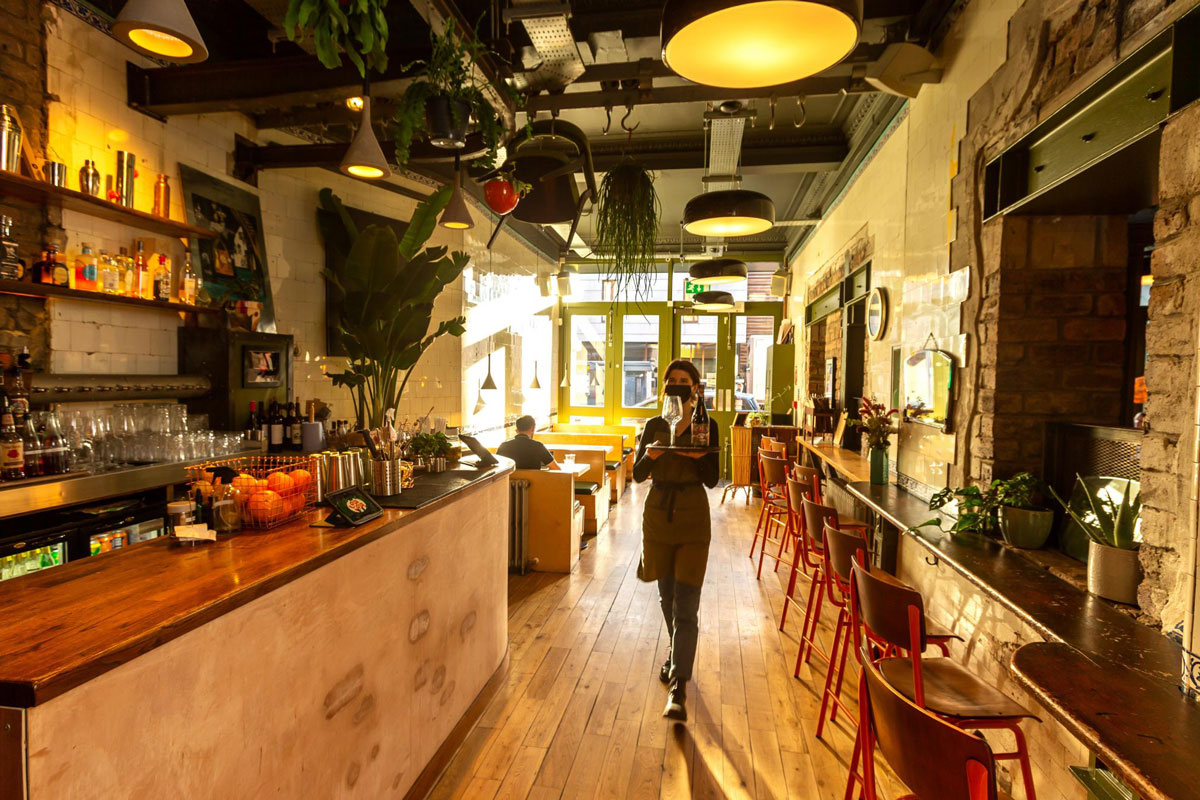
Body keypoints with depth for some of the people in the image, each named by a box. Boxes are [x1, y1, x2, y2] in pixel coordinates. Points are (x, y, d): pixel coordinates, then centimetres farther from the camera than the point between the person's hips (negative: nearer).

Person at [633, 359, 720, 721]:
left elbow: (712, 479, -6)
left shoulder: (706, 426, -3)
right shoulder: (654, 426, 3)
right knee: (666, 596, 19)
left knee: (686, 606, -6)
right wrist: (649, 456, -20)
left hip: (693, 518, -3)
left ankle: (678, 689, -1)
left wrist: (699, 456, -25)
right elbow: (637, 475, 1)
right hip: (658, 515, 3)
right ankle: (677, 653, 45)